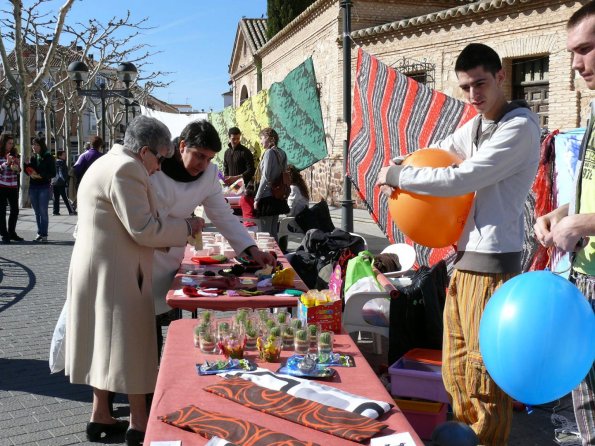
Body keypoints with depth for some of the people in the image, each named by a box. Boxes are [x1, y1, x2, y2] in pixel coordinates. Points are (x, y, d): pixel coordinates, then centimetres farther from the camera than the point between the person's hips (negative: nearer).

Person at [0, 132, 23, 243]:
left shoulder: (15, 154, 7)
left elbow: (19, 169, 11)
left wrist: (16, 168, -10)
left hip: (13, 186, 4)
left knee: (15, 210, 6)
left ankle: (12, 233, 19)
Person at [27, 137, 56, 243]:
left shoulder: (48, 157, -4)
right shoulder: (32, 157, 10)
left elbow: (53, 173, -7)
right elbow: (27, 170, 16)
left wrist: (41, 176, -17)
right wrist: (31, 174, -5)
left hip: (44, 187, -5)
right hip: (33, 187, 5)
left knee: (43, 211, -7)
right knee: (37, 212, 8)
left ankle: (44, 234, -4)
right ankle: (40, 233, 15)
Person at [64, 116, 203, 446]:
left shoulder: (108, 162, 15)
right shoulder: (126, 169, -18)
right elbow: (143, 229, -22)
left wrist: (174, 229, 15)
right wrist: (186, 228, -9)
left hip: (100, 268, 10)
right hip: (116, 273, -10)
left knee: (106, 340, 16)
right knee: (131, 343, 0)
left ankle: (100, 416, 26)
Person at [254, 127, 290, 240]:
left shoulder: (269, 152, -12)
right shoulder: (282, 153, 11)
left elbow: (265, 178, -16)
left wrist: (257, 198, -13)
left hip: (267, 197, -8)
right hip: (279, 198, 8)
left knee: (263, 233, -3)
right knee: (273, 232, 15)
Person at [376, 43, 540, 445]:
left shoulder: (520, 126, -13)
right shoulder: (474, 127, 14)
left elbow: (457, 180, -19)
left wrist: (395, 176, -8)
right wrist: (402, 172, 5)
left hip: (492, 260, -8)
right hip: (465, 256, 8)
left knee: (483, 370, -1)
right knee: (455, 369, 15)